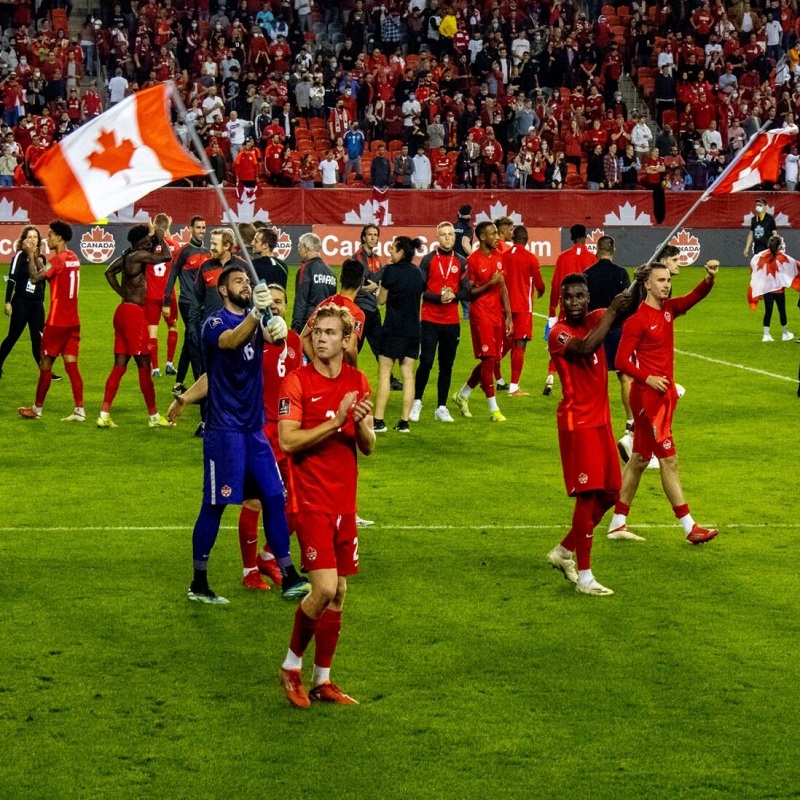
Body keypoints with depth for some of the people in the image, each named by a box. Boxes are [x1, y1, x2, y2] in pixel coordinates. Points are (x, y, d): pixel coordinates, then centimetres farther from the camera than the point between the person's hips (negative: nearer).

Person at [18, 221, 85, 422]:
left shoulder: (58, 260, -15)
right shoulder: (73, 258, 11)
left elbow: (34, 278, -17)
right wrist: (35, 256, 17)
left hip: (57, 322, -7)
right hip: (73, 321, 7)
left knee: (45, 364, 4)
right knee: (71, 365, 3)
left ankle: (37, 409, 14)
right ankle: (79, 410, -5)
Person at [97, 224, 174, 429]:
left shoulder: (127, 256, 11)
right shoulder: (138, 256, -15)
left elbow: (109, 272, 23)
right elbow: (167, 256, -21)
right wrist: (160, 237, -4)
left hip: (123, 311, 9)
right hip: (133, 313, -9)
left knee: (119, 366, 9)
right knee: (144, 365, 0)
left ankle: (104, 415, 5)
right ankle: (154, 416, 7)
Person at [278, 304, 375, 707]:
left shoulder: (358, 382, 8)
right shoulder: (297, 381, -8)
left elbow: (368, 447, 9)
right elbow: (287, 440, -17)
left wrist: (362, 424, -12)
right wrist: (336, 421, -22)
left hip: (344, 503, 6)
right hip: (311, 502, -6)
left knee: (338, 593, 9)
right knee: (324, 588, -15)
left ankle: (322, 680, 20)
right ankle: (291, 666, 6)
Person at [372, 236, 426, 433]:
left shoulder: (391, 271, -9)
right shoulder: (418, 273, 9)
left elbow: (381, 300, -2)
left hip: (393, 330, -6)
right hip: (413, 330, 6)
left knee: (384, 373, -1)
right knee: (408, 375, 5)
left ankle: (378, 420, -4)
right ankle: (404, 422, 5)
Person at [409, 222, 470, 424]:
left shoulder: (461, 262, 8)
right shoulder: (428, 260, 1)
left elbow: (466, 292, 6)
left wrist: (454, 295, -14)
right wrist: (439, 297, -17)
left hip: (452, 322, 3)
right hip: (430, 320, -2)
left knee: (447, 365, 4)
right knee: (426, 362, -6)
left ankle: (442, 407, 11)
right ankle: (417, 403, 8)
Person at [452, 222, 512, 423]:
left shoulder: (498, 257, 11)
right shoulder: (473, 260, -11)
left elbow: (503, 287, 14)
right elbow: (468, 292, -10)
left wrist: (508, 315, 10)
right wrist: (489, 284, -22)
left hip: (497, 315, 7)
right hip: (481, 315, -7)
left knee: (490, 360, 11)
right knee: (488, 359, -8)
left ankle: (462, 395, 29)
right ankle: (494, 409, -4)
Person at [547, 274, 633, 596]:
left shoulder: (594, 319, 7)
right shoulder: (559, 333, -14)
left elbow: (625, 312, -6)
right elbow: (586, 348, -33)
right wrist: (612, 310, -29)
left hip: (600, 419, 8)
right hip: (577, 422, -8)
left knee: (609, 494, 11)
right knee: (588, 495, -9)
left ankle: (564, 551, 27)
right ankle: (583, 576, -2)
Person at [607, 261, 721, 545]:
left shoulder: (668, 309, 8)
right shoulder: (637, 320, -13)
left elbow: (696, 296, -6)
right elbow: (621, 361, -12)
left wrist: (710, 279, -26)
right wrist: (647, 378, -24)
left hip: (664, 394, 9)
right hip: (647, 396, -9)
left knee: (640, 459, 13)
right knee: (668, 460, -5)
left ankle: (618, 523, 20)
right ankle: (689, 527, -2)